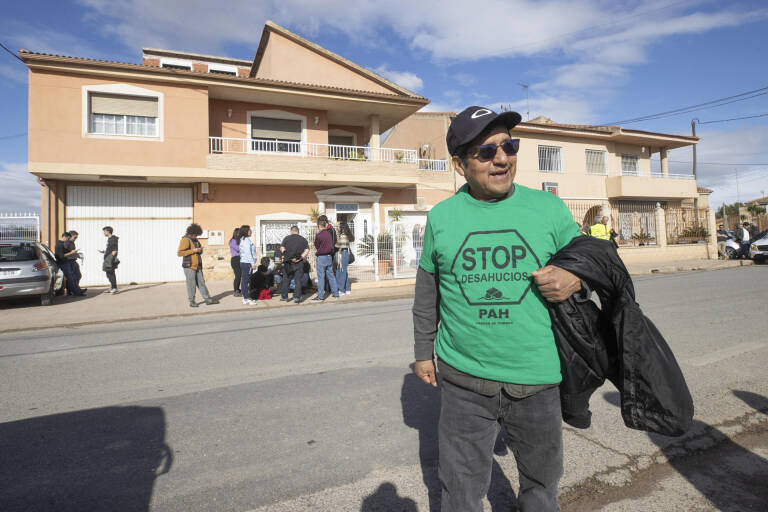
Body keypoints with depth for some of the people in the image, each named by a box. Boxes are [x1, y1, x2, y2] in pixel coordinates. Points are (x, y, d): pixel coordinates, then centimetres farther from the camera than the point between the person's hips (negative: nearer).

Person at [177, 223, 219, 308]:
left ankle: (208, 299, 11)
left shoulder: (195, 240, 15)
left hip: (197, 266, 7)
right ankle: (191, 302, 7)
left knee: (201, 282, 9)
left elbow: (200, 252, 27)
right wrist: (193, 250, -20)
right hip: (189, 266, -7)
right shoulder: (185, 240, -9)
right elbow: (179, 253, -17)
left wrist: (200, 250, 2)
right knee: (191, 284, -3)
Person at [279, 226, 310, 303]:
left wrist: (287, 257, -2)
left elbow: (282, 248, -5)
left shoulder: (286, 238, 4)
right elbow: (307, 250, -5)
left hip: (288, 262, 0)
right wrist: (301, 258, -8)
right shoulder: (303, 239, 6)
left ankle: (284, 297, 17)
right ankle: (297, 297, 0)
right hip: (299, 263, 0)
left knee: (286, 280, 11)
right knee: (298, 280, 3)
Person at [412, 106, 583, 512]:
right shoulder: (441, 216, -1)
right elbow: (427, 293, 9)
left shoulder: (549, 208, -3)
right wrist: (423, 351, 12)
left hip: (538, 379, 1)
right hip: (463, 379, 0)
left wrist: (575, 279, -14)